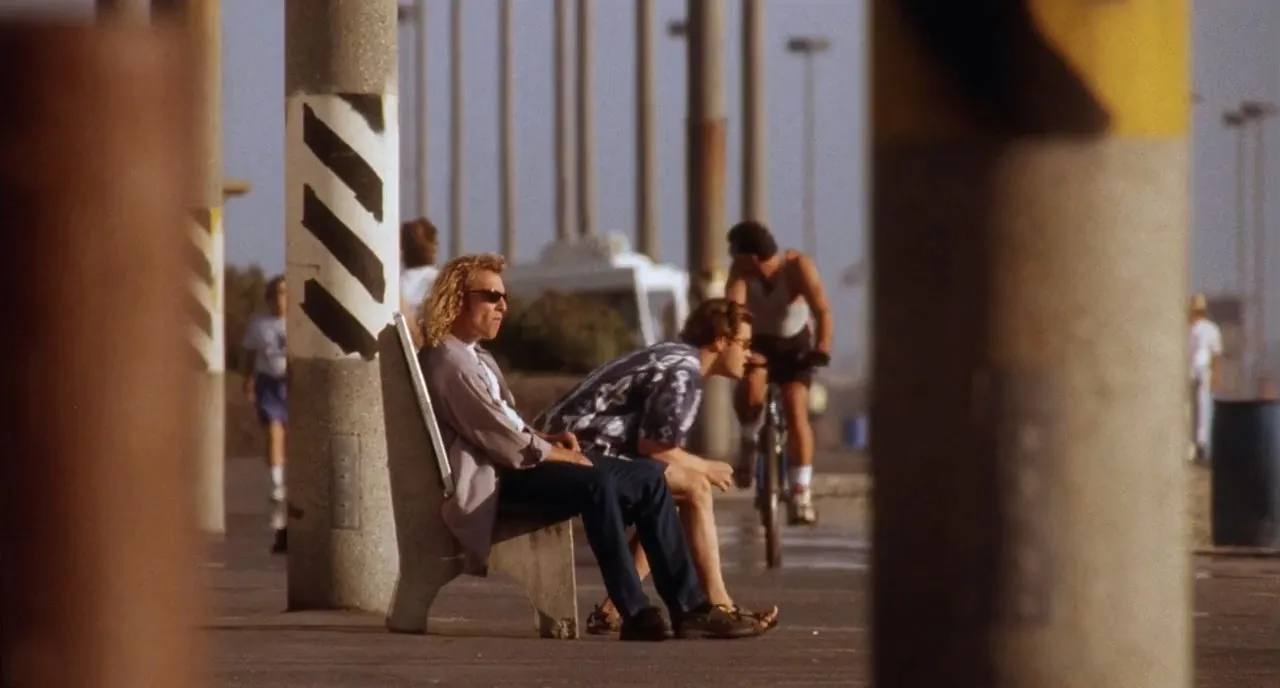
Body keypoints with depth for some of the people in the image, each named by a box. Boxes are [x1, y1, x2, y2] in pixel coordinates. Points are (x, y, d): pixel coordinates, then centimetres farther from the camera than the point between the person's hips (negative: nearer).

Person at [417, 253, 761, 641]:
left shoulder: (476, 357, 23)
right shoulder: (449, 361, -12)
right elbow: (501, 441, -19)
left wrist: (550, 439, 4)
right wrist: (559, 454, -8)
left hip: (518, 462, 11)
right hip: (493, 479, -11)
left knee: (647, 478, 1)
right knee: (597, 485, -35)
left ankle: (689, 607, -3)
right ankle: (635, 614, -36)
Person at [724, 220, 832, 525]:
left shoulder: (798, 266, -29)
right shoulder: (740, 272, -25)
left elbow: (822, 311, -34)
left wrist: (822, 348, -48)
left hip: (795, 343, -1)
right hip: (758, 342, 1)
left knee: (796, 411, -16)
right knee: (751, 386, -31)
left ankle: (800, 495, -14)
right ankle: (750, 441, -1)